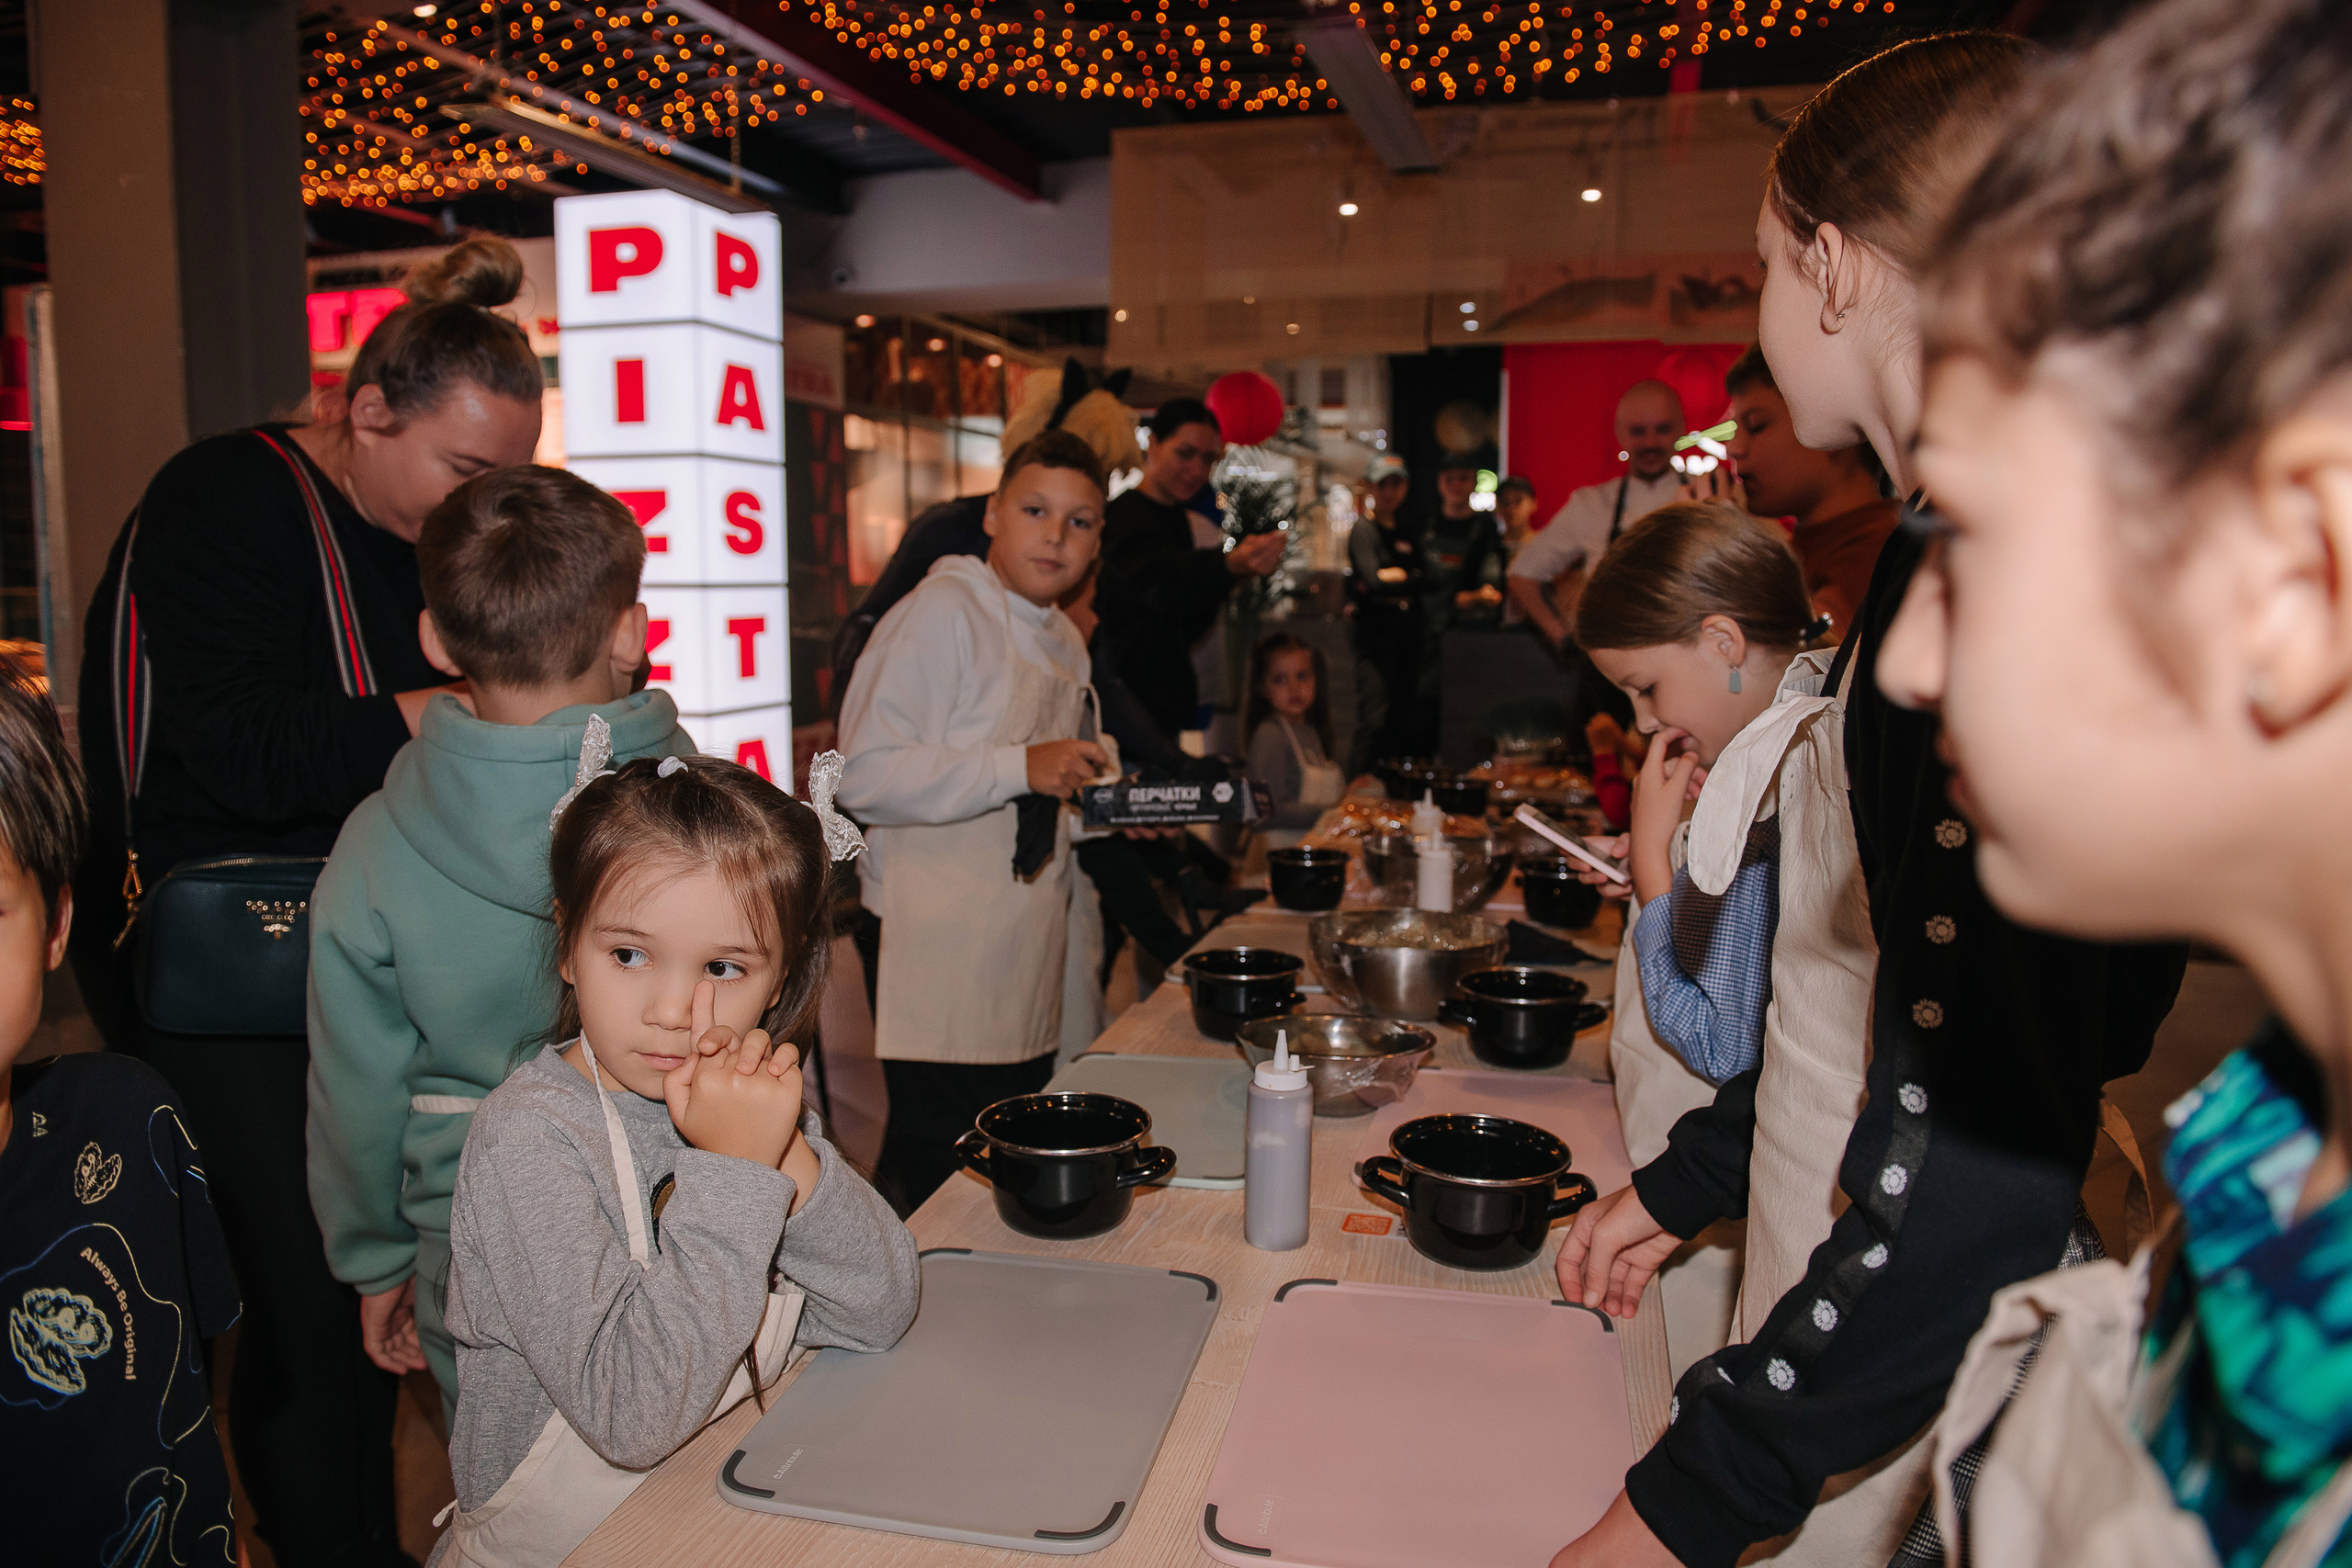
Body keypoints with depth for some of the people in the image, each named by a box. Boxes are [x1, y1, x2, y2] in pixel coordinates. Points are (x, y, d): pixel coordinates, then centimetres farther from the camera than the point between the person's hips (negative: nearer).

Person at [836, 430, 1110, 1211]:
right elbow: (865, 778, -21)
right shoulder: (942, 612, -11)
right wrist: (1020, 767, -26)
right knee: (934, 1169, -3)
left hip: (1026, 956, 8)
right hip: (938, 951, -8)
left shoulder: (1064, 642, 16)